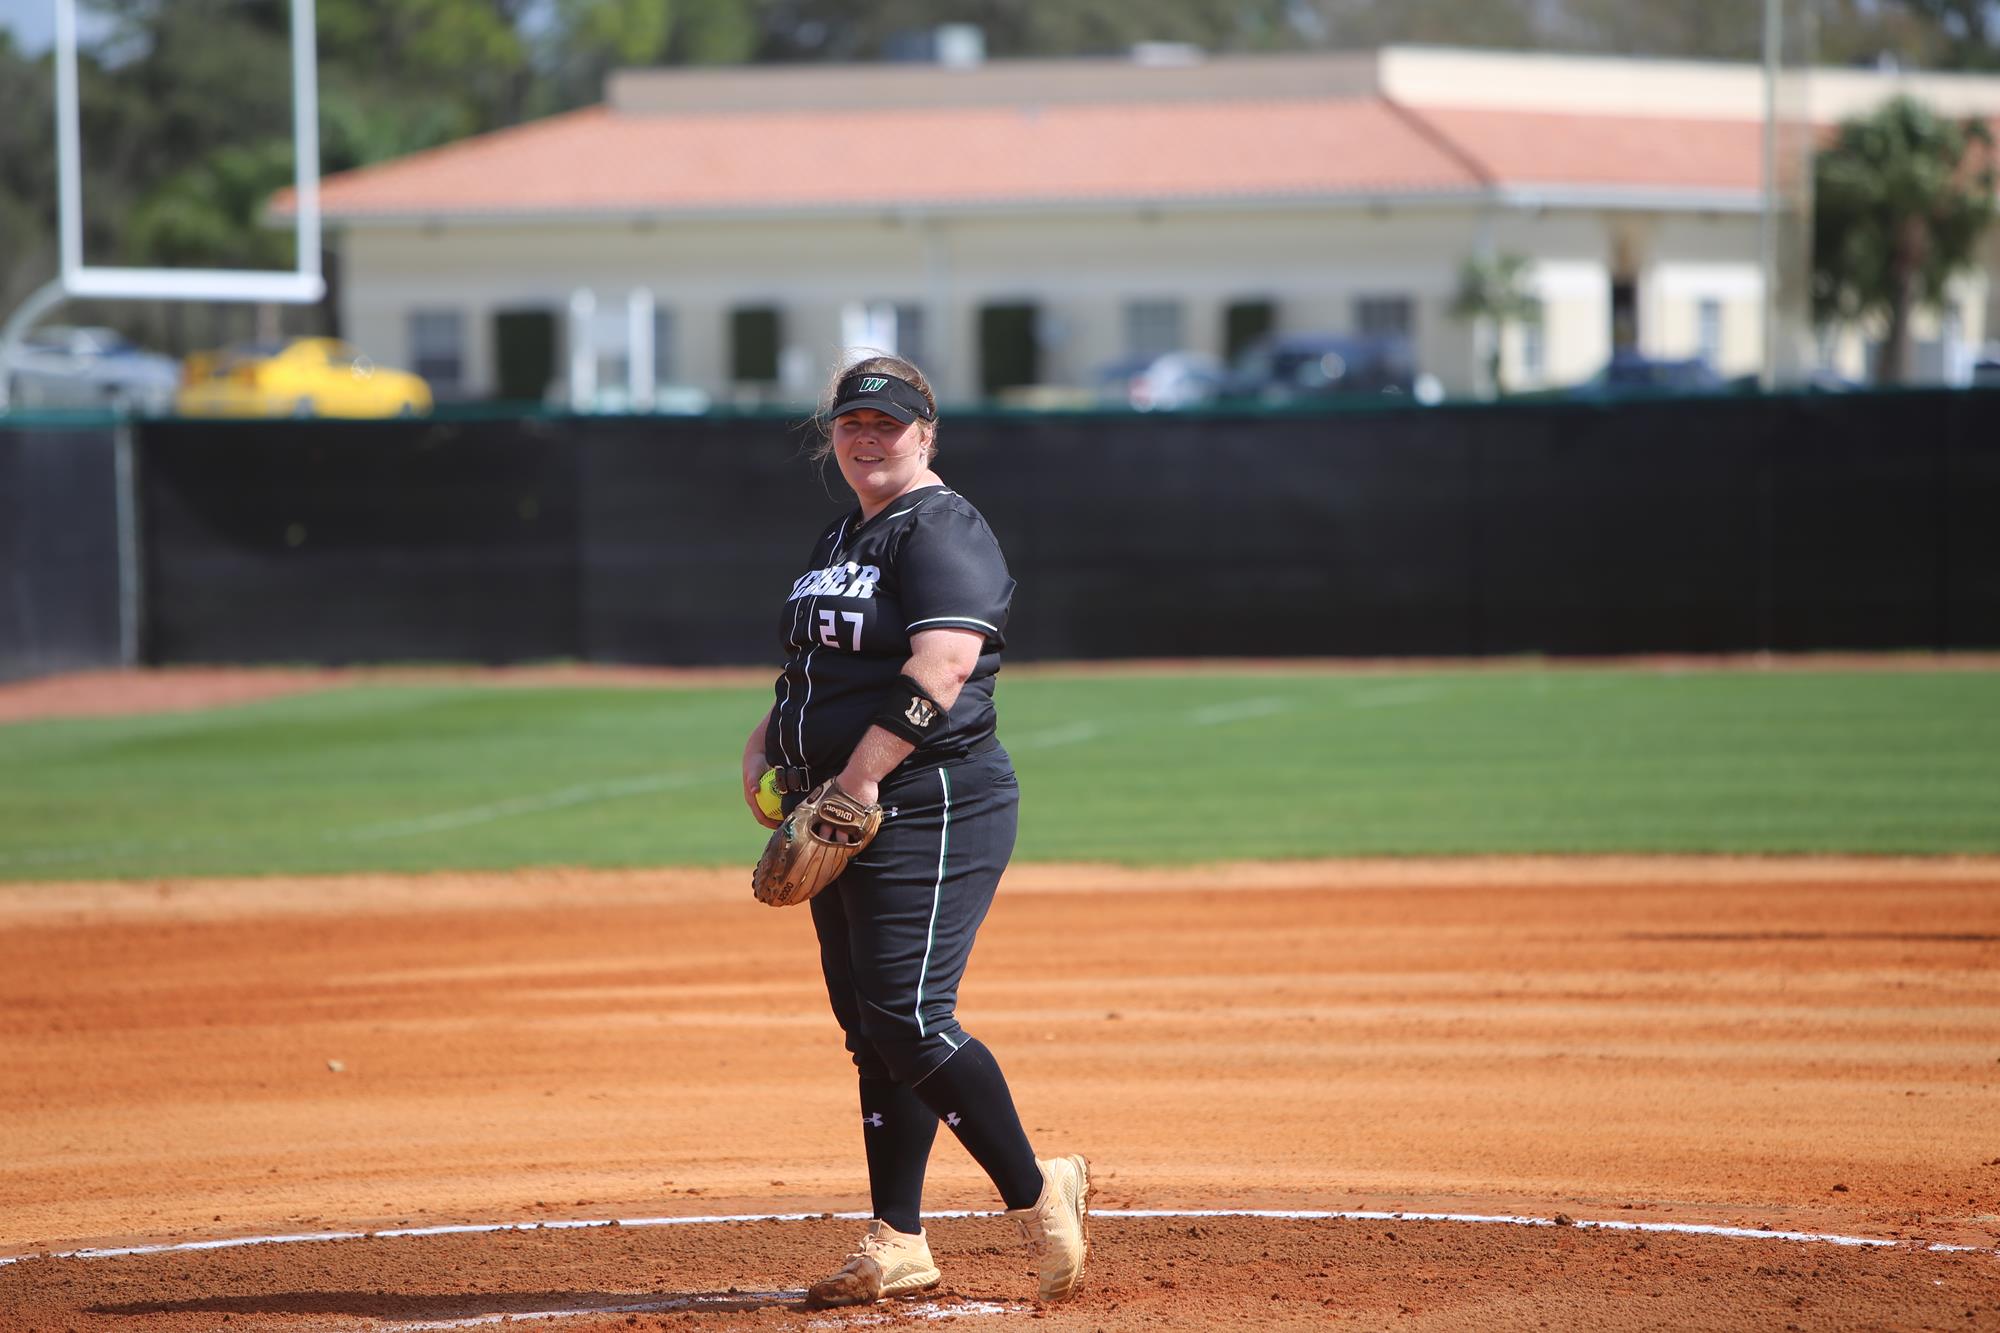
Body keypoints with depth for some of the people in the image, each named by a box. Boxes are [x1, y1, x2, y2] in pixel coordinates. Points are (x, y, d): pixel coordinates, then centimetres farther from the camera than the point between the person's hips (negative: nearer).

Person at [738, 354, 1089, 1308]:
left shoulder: (939, 531, -10)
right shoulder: (840, 540, 20)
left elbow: (945, 662, -24)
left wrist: (859, 780, -28)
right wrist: (765, 742, 12)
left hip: (930, 811, -10)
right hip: (846, 820, 10)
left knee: (908, 1020, -16)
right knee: (871, 1030, 9)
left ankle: (1036, 1193, -5)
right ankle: (897, 1247, 13)